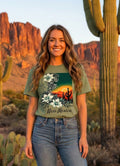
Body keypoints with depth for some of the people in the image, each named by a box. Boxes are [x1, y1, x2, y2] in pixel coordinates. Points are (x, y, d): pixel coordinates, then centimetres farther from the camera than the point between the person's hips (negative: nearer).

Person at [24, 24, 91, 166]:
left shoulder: (76, 70, 5)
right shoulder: (36, 72, 6)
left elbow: (82, 105, 4)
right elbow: (32, 107, 7)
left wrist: (83, 136, -3)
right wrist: (28, 139, 2)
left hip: (70, 129, 0)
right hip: (43, 130, 0)